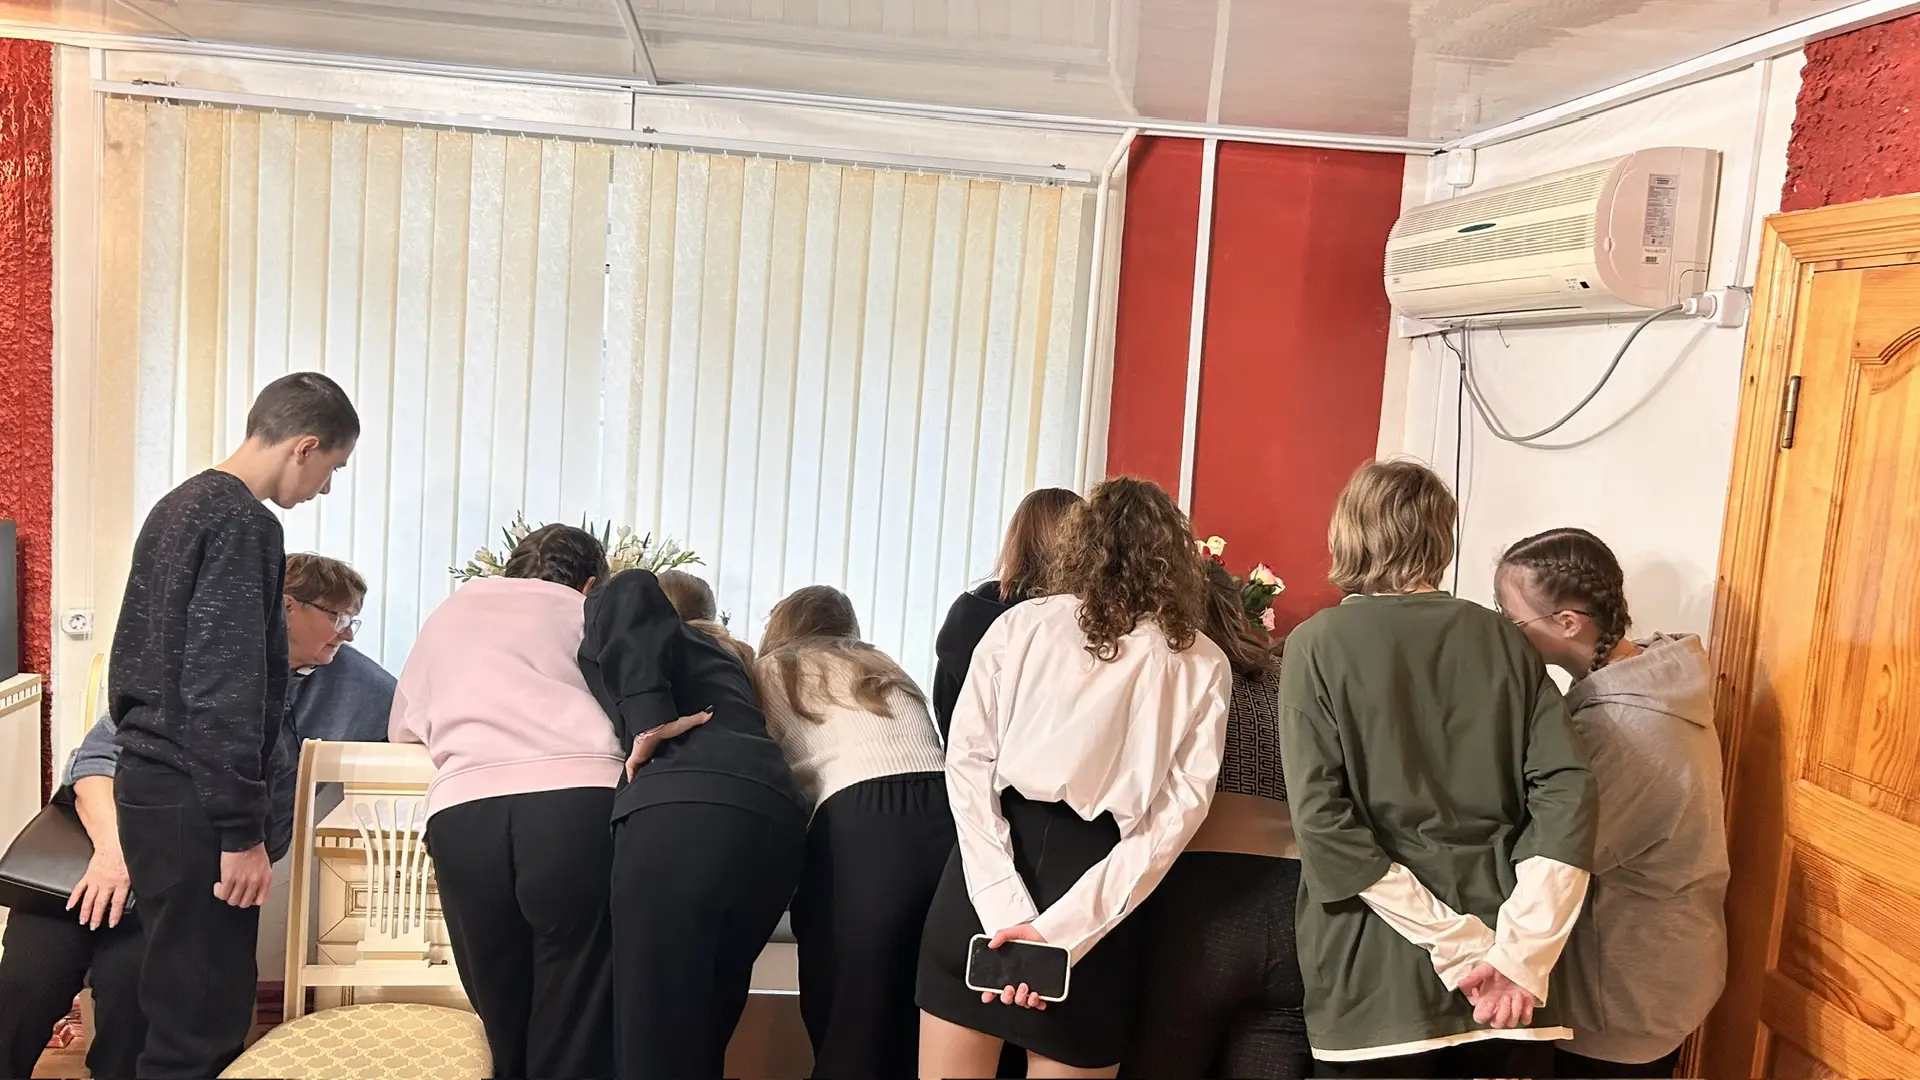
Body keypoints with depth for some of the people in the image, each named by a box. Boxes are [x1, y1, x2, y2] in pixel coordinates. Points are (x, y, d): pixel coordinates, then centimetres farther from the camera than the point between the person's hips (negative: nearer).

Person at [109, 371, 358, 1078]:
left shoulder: (177, 507, 15)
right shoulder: (244, 523, -14)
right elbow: (225, 689, -20)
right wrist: (242, 831, -17)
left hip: (149, 782, 10)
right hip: (192, 803, -10)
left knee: (178, 1006, 15)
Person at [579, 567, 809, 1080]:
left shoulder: (604, 614, 22)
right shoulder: (717, 655, 40)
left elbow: (632, 592, -1)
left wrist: (646, 725, -4)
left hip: (681, 812, -7)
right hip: (775, 820, 7)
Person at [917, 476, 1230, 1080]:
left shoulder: (1020, 625, 3)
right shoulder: (1202, 666, 4)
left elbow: (968, 763, -7)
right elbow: (1175, 815, -6)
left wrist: (1007, 907, -13)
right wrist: (1058, 928, -10)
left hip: (986, 880, 0)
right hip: (1096, 888, 0)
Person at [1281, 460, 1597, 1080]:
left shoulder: (1319, 644, -2)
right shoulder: (1503, 641, 6)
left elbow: (1323, 823, -13)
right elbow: (1567, 795, -6)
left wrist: (1463, 947, -12)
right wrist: (1519, 956, -11)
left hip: (1376, 981, -2)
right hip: (1503, 989, 3)